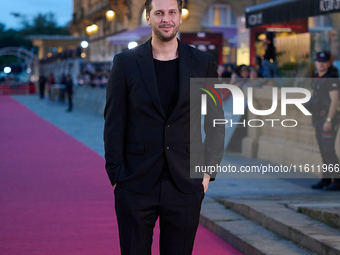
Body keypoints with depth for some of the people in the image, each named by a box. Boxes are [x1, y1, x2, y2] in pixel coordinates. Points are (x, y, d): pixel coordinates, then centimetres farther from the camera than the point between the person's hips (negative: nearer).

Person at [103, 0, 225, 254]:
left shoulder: (203, 63, 4)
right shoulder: (125, 62, 1)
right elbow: (114, 122, 2)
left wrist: (208, 171, 1)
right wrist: (115, 174, -3)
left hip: (185, 184, 1)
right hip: (136, 184, -1)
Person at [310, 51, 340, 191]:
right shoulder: (319, 80, 16)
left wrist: (329, 120, -22)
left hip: (328, 120, -9)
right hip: (319, 120, 9)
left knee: (328, 150, -12)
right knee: (323, 151, 9)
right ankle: (326, 179, 13)